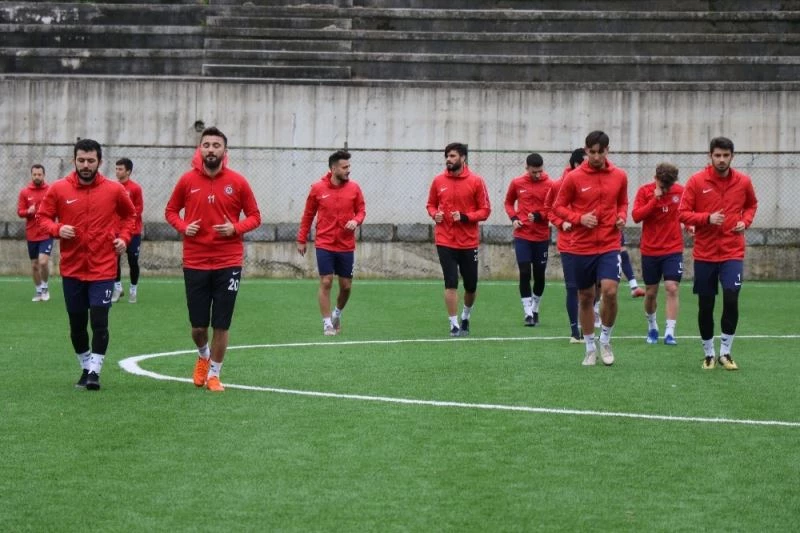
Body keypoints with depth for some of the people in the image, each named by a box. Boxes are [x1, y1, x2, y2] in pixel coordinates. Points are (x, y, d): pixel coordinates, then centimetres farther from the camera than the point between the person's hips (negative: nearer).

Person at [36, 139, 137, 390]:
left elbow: (130, 214, 15)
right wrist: (57, 229, -14)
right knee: (77, 324, 11)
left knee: (99, 322, -9)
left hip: (103, 269, -2)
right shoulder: (59, 189, -2)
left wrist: (124, 237, 0)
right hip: (72, 269, 2)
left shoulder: (114, 190, -1)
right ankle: (86, 367, 29)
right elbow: (42, 217, 5)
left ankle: (95, 371, 1)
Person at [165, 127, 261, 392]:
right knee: (198, 325, 5)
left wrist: (236, 228, -14)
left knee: (221, 325, 1)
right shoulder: (187, 180, 0)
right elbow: (171, 211, 12)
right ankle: (203, 357, 38)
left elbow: (255, 216, 5)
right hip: (195, 263, 1)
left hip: (228, 263, -1)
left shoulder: (237, 182, -2)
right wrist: (183, 227, -8)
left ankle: (214, 374, 19)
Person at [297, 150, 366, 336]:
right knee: (325, 282, -5)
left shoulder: (354, 188, 0)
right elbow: (308, 215, 4)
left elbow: (361, 210, 7)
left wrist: (356, 220, -15)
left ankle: (338, 313, 35)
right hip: (324, 245, -2)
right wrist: (301, 239, 5)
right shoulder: (317, 188, -4)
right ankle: (327, 323, 5)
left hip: (346, 246, 2)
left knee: (346, 285, 7)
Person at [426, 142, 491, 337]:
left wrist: (465, 217, -18)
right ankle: (454, 325, 2)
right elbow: (431, 204, 14)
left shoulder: (476, 181, -5)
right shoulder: (438, 181, 2)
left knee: (471, 285, 10)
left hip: (469, 242, 0)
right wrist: (434, 214, -8)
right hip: (445, 241, 0)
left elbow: (485, 210, -3)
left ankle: (466, 317, 35)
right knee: (451, 283, -6)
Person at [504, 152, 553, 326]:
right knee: (525, 273, -8)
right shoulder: (517, 183, 1)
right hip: (522, 236, 0)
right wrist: (513, 218, -1)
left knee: (539, 274, 8)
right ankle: (528, 313, -5)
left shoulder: (550, 185, -5)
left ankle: (535, 309, 27)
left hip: (542, 237, 0)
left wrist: (539, 216, -19)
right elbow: (509, 202, 17)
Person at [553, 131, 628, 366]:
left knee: (610, 291, -17)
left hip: (609, 245, 0)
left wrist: (622, 216, -3)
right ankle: (590, 349, 22)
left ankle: (605, 341, 5)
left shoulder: (619, 176, 2)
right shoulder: (574, 177, -5)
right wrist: (579, 218, -14)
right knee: (585, 298, 8)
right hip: (582, 247, 0)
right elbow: (559, 207, 2)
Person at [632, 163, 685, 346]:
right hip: (650, 251, 0)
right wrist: (654, 199, -24)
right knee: (651, 292, 9)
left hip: (673, 250, 0)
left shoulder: (680, 191, -3)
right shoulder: (644, 191, -6)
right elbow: (636, 216, -18)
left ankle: (670, 333, -12)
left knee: (672, 288, -12)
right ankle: (652, 327, 32)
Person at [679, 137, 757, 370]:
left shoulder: (743, 181, 1)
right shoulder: (697, 181, -5)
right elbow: (683, 213, -5)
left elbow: (751, 205, 20)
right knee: (705, 305, 6)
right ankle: (708, 353, 22)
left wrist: (745, 221, 0)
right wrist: (707, 218, -20)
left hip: (733, 252, 0)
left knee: (731, 299, -14)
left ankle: (725, 351, 1)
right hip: (704, 254, 0)